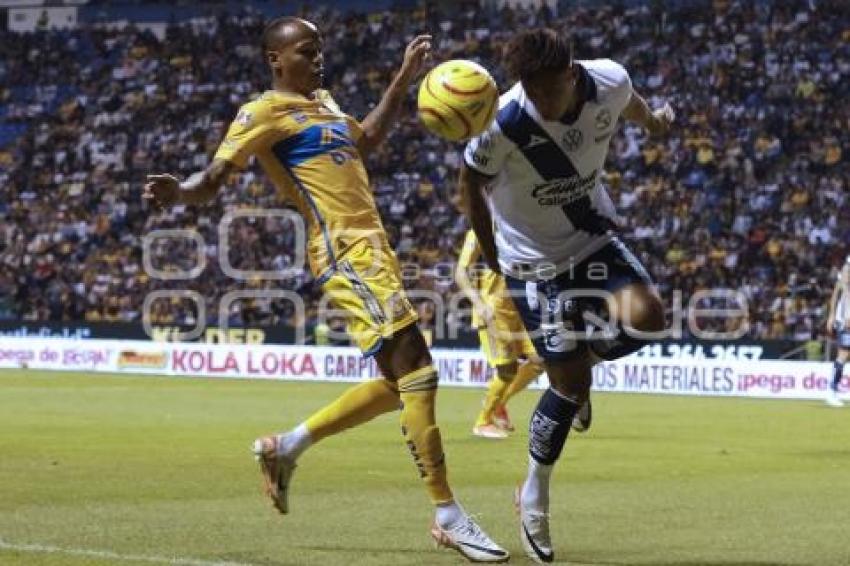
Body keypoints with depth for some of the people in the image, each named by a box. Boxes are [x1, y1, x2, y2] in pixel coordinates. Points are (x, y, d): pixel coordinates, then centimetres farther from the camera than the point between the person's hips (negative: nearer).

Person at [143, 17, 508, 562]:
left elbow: (367, 138, 37)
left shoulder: (322, 102, 20)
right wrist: (180, 191, -35)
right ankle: (449, 517, -10)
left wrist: (405, 78, 32)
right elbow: (215, 176, -13)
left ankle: (286, 447, 21)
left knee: (401, 382, 11)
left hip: (372, 246, 10)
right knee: (416, 373, -14)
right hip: (346, 251, -10)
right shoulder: (265, 111, -5)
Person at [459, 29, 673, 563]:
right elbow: (471, 180, -11)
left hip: (595, 236, 4)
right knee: (570, 384, -6)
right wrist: (493, 257, -2)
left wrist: (653, 119, 30)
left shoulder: (609, 81, -20)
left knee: (646, 316, -25)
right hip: (534, 258, -4)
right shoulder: (505, 123, -30)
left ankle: (584, 353, 11)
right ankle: (535, 498, 17)